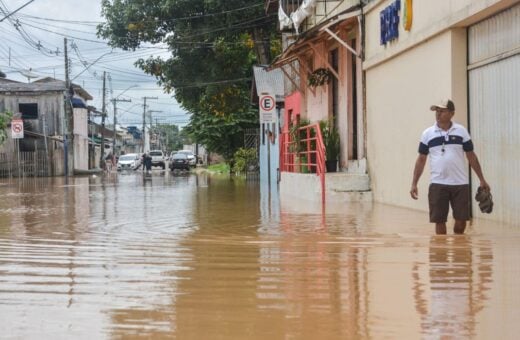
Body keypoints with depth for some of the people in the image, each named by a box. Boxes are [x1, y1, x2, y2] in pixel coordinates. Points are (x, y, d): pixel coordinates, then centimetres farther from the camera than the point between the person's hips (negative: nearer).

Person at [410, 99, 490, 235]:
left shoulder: (461, 131, 4)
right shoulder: (428, 134, 4)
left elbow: (471, 156, 8)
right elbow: (421, 159, 7)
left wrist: (482, 179, 6)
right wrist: (414, 184, 1)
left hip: (460, 184, 0)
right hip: (437, 185, 0)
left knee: (461, 221, 1)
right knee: (439, 221, 0)